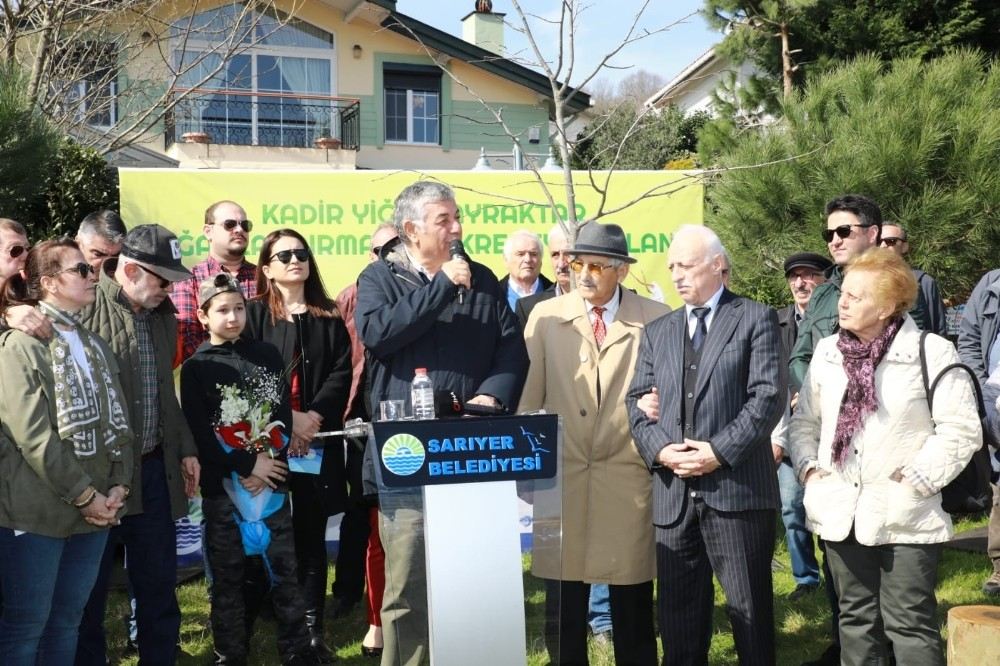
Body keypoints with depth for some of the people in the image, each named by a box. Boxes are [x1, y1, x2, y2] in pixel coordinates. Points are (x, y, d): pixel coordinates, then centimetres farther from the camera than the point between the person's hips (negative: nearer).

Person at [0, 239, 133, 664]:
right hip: (38, 513, -6)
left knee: (68, 621, 14)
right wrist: (85, 496, -16)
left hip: (96, 511, 7)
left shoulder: (94, 345, 14)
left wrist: (117, 487, -3)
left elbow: (118, 422, 11)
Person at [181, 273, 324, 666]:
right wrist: (247, 465, -11)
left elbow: (283, 416, 3)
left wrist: (265, 466, -10)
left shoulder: (267, 355, 8)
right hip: (221, 485, -1)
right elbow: (199, 434, -4)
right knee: (227, 577, 5)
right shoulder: (195, 368, 3)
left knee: (284, 570, 3)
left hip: (270, 479, 1)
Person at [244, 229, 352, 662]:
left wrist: (315, 416, -11)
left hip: (318, 444, 2)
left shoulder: (329, 318, 12)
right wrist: (287, 419, -12)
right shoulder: (253, 314, 5)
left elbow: (342, 373, 3)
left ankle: (312, 630, 9)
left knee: (311, 536, 5)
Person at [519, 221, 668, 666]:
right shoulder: (546, 316, 5)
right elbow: (529, 396, 7)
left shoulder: (656, 319, 1)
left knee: (632, 606, 8)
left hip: (629, 478, -1)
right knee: (562, 608, 7)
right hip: (562, 477, 1)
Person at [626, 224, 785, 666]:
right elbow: (637, 401, 11)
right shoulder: (657, 331, 16)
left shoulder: (755, 319, 2)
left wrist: (719, 451, -15)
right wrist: (660, 449, -8)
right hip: (673, 493, 4)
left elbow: (769, 395, -8)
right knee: (679, 612, 10)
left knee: (750, 609, 4)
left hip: (737, 486, -4)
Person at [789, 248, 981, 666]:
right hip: (841, 513, 5)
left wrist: (917, 480, -13)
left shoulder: (930, 352, -9)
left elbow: (961, 429, -10)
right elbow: (804, 421, 15)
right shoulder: (827, 352, 7)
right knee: (856, 619, 16)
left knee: (910, 625, 1)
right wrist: (809, 468, 1)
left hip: (905, 516, -5)